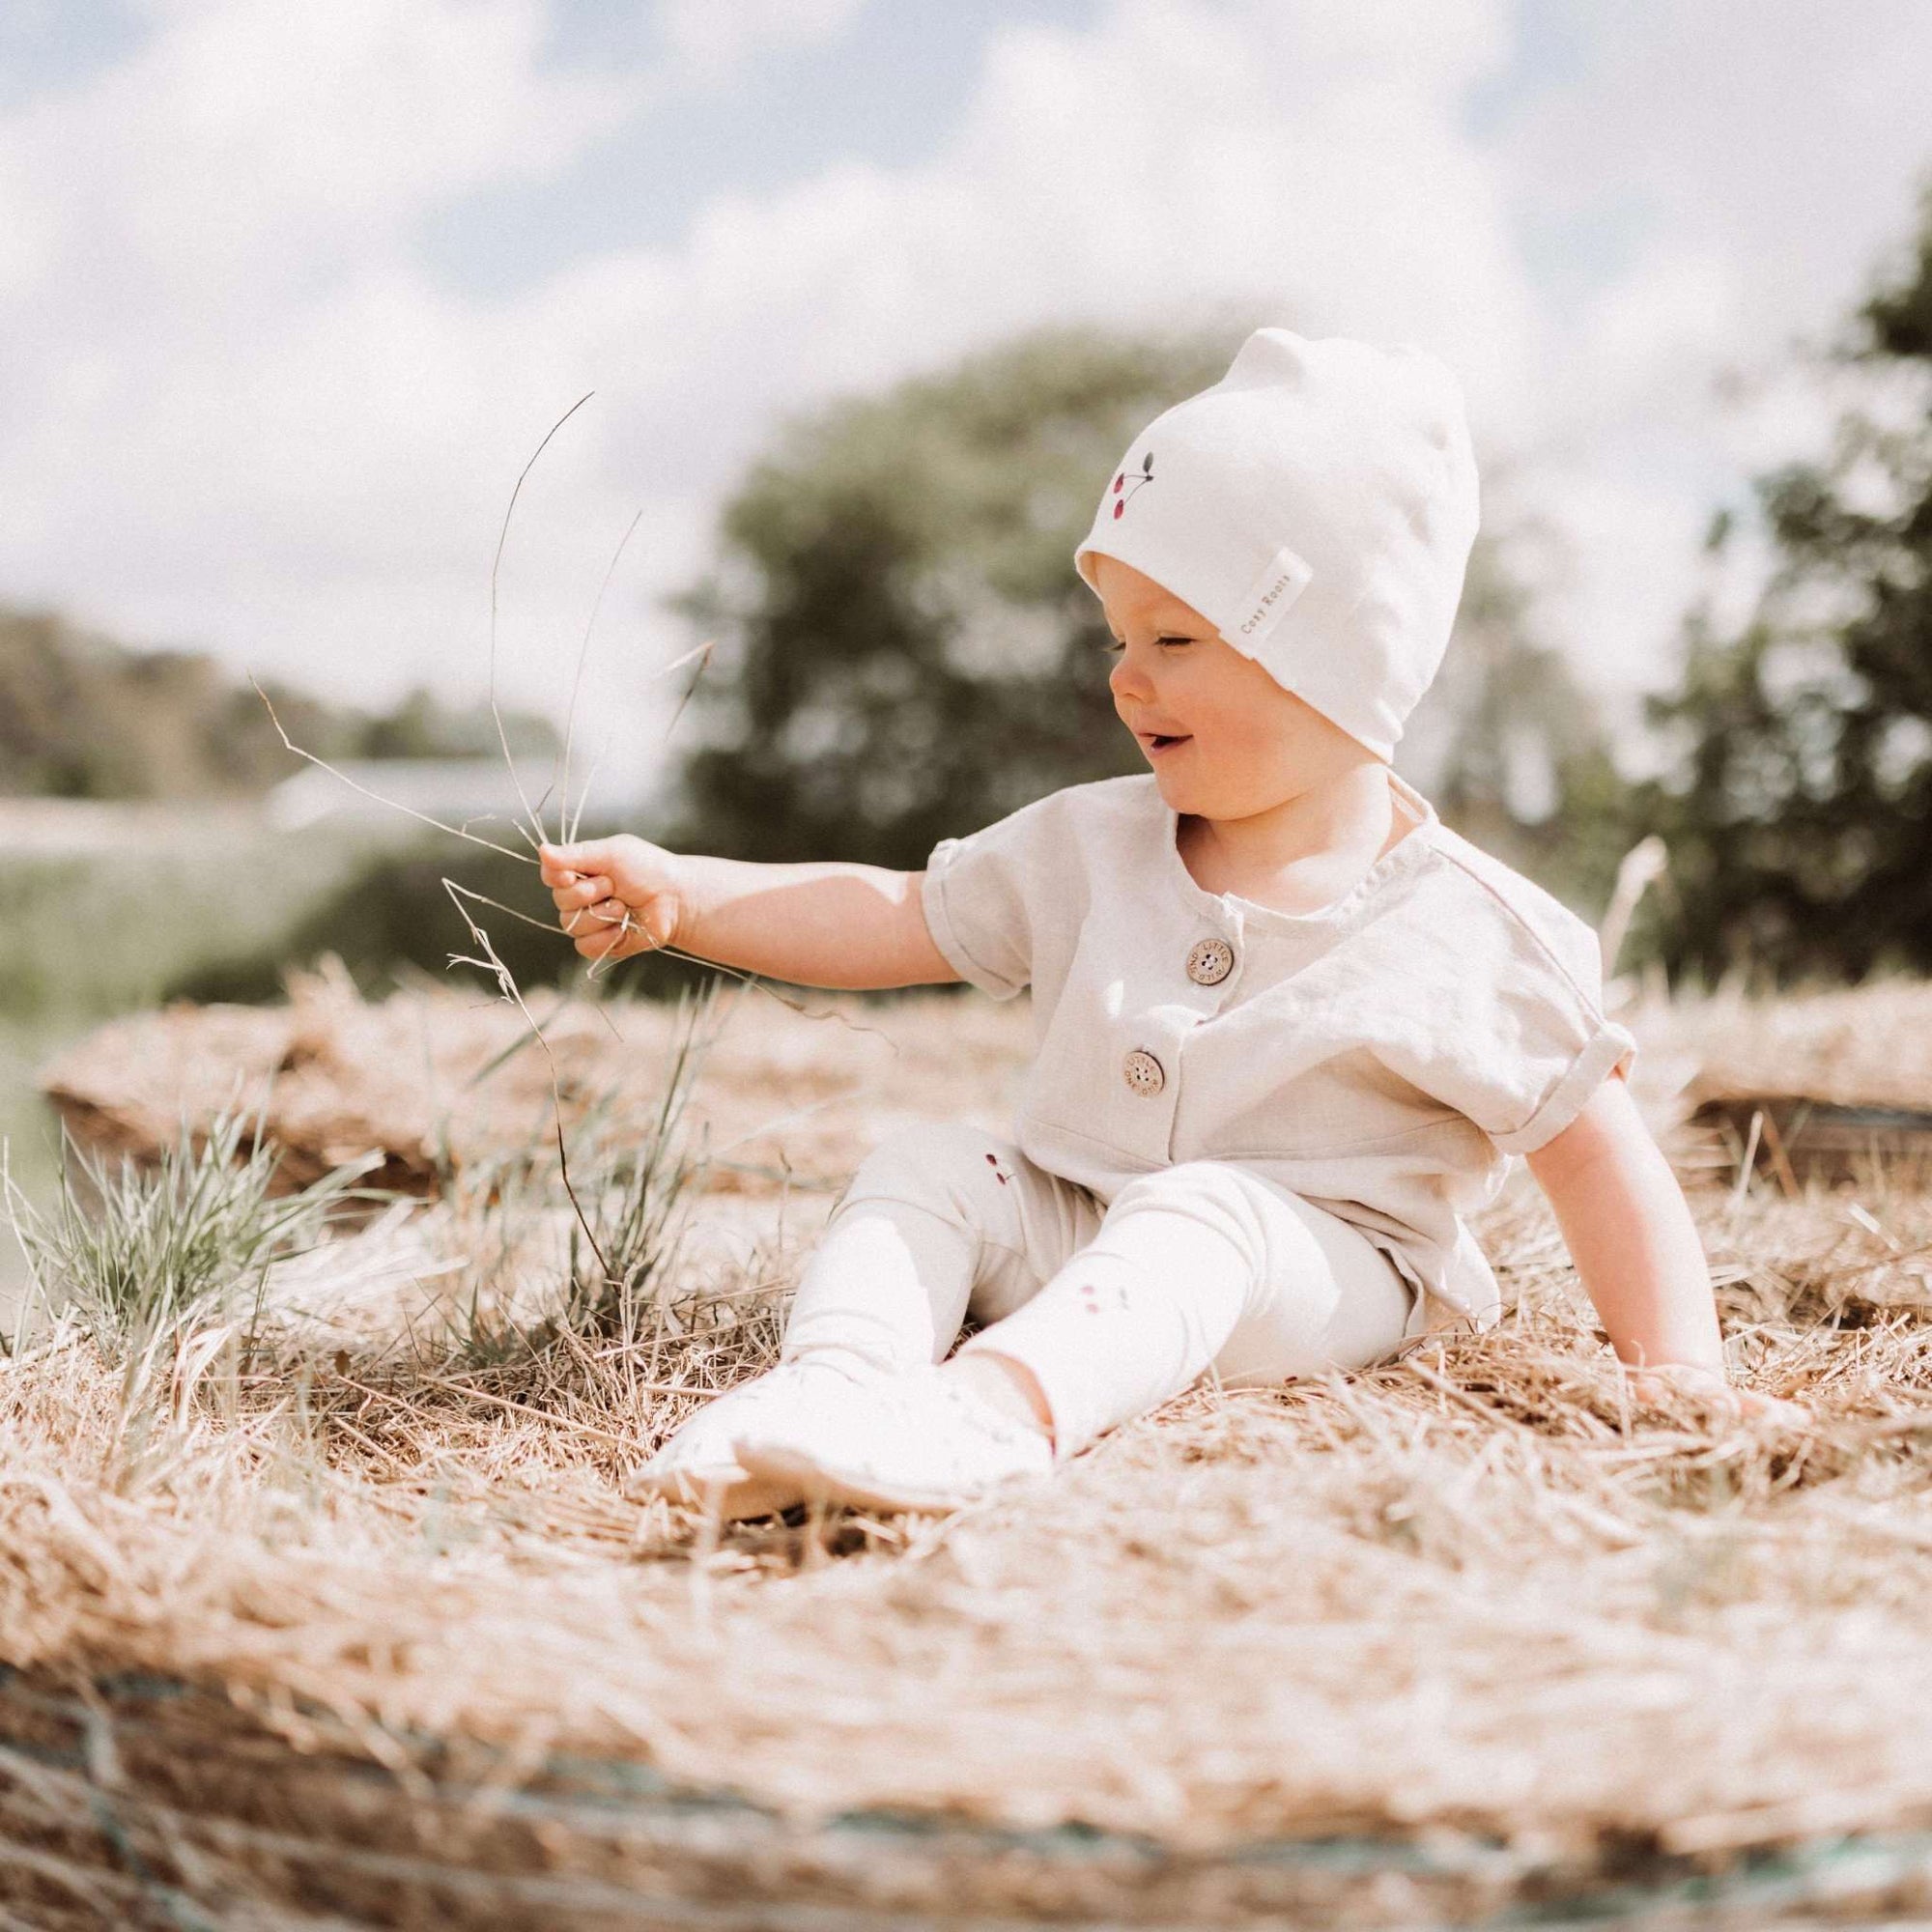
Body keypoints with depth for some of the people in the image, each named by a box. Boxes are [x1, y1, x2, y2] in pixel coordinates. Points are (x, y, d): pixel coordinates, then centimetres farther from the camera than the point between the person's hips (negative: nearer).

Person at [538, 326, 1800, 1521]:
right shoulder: (1093, 849, 6)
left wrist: (1679, 1368, -12)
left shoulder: (1466, 937, -8)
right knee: (926, 1165, -16)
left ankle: (993, 1410, -56)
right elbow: (899, 920, 8)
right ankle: (832, 1379, -37)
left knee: (1199, 1213, -35)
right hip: (1077, 1230, 6)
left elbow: (1600, 1156, -4)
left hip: (1311, 1273, -5)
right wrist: (677, 894, -2)